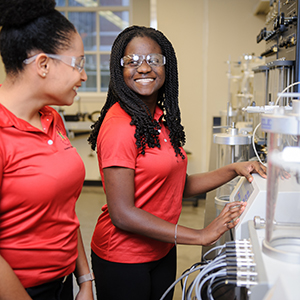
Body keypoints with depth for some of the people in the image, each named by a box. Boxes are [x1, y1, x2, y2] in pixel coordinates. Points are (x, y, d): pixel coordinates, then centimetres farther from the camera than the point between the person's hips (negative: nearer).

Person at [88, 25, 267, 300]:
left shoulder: (161, 118, 4)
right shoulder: (119, 123, -21)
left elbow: (177, 187, 9)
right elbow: (122, 214, -23)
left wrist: (233, 170, 0)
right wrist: (200, 236, -20)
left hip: (162, 251, 8)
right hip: (122, 258, -7)